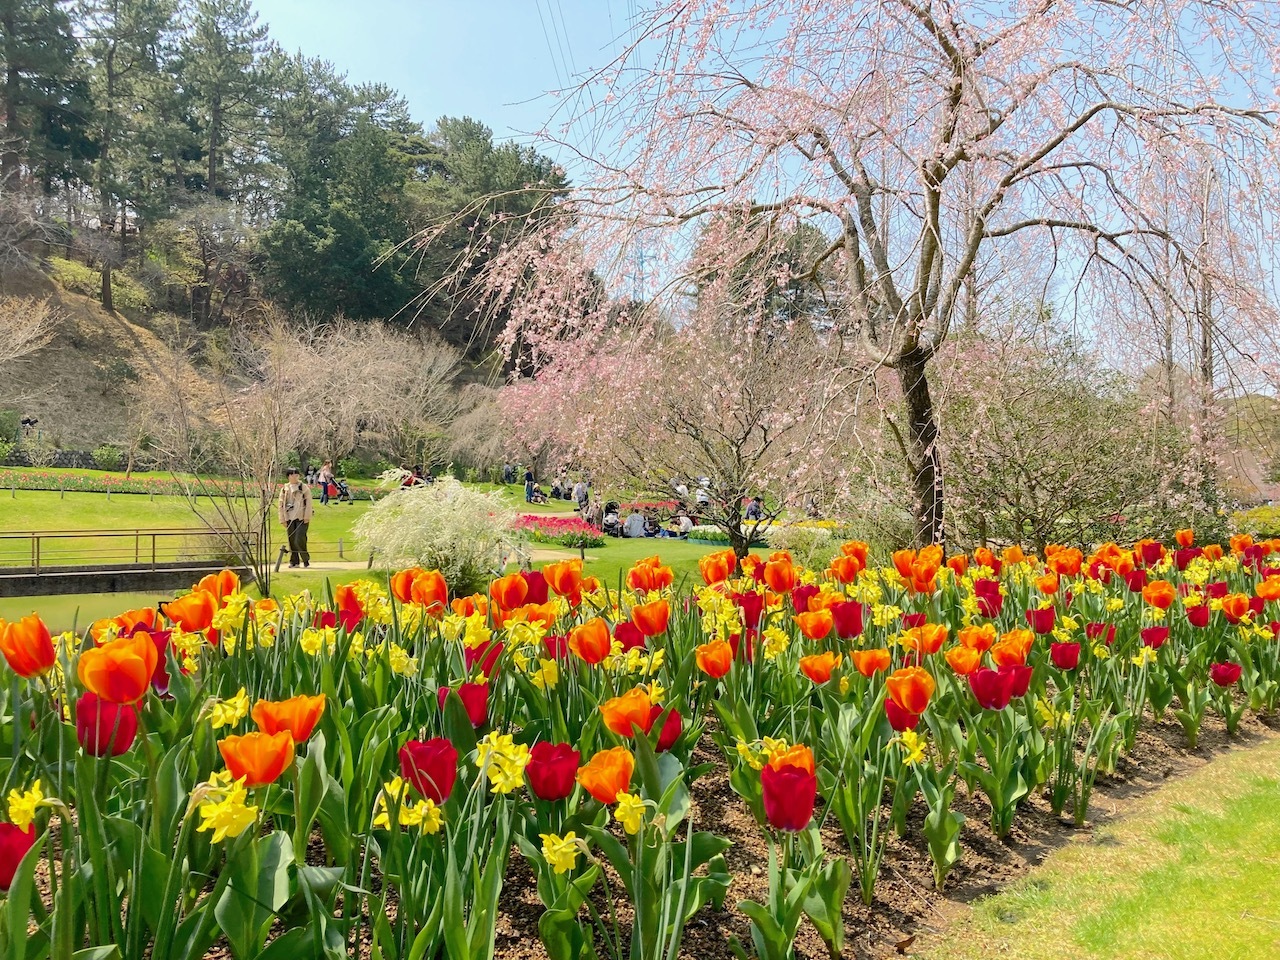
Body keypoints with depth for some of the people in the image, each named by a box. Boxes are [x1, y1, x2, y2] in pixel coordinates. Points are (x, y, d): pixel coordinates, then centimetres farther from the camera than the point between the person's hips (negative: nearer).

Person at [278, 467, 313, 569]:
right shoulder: (284, 489, 10)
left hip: (301, 518, -3)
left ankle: (306, 559, 8)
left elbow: (308, 503, 0)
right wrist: (282, 519, 7)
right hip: (289, 518, 3)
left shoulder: (305, 488, 2)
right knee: (291, 541, 4)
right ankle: (294, 562, 14)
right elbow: (281, 505, 13)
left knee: (299, 540, -11)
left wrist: (307, 517, -6)